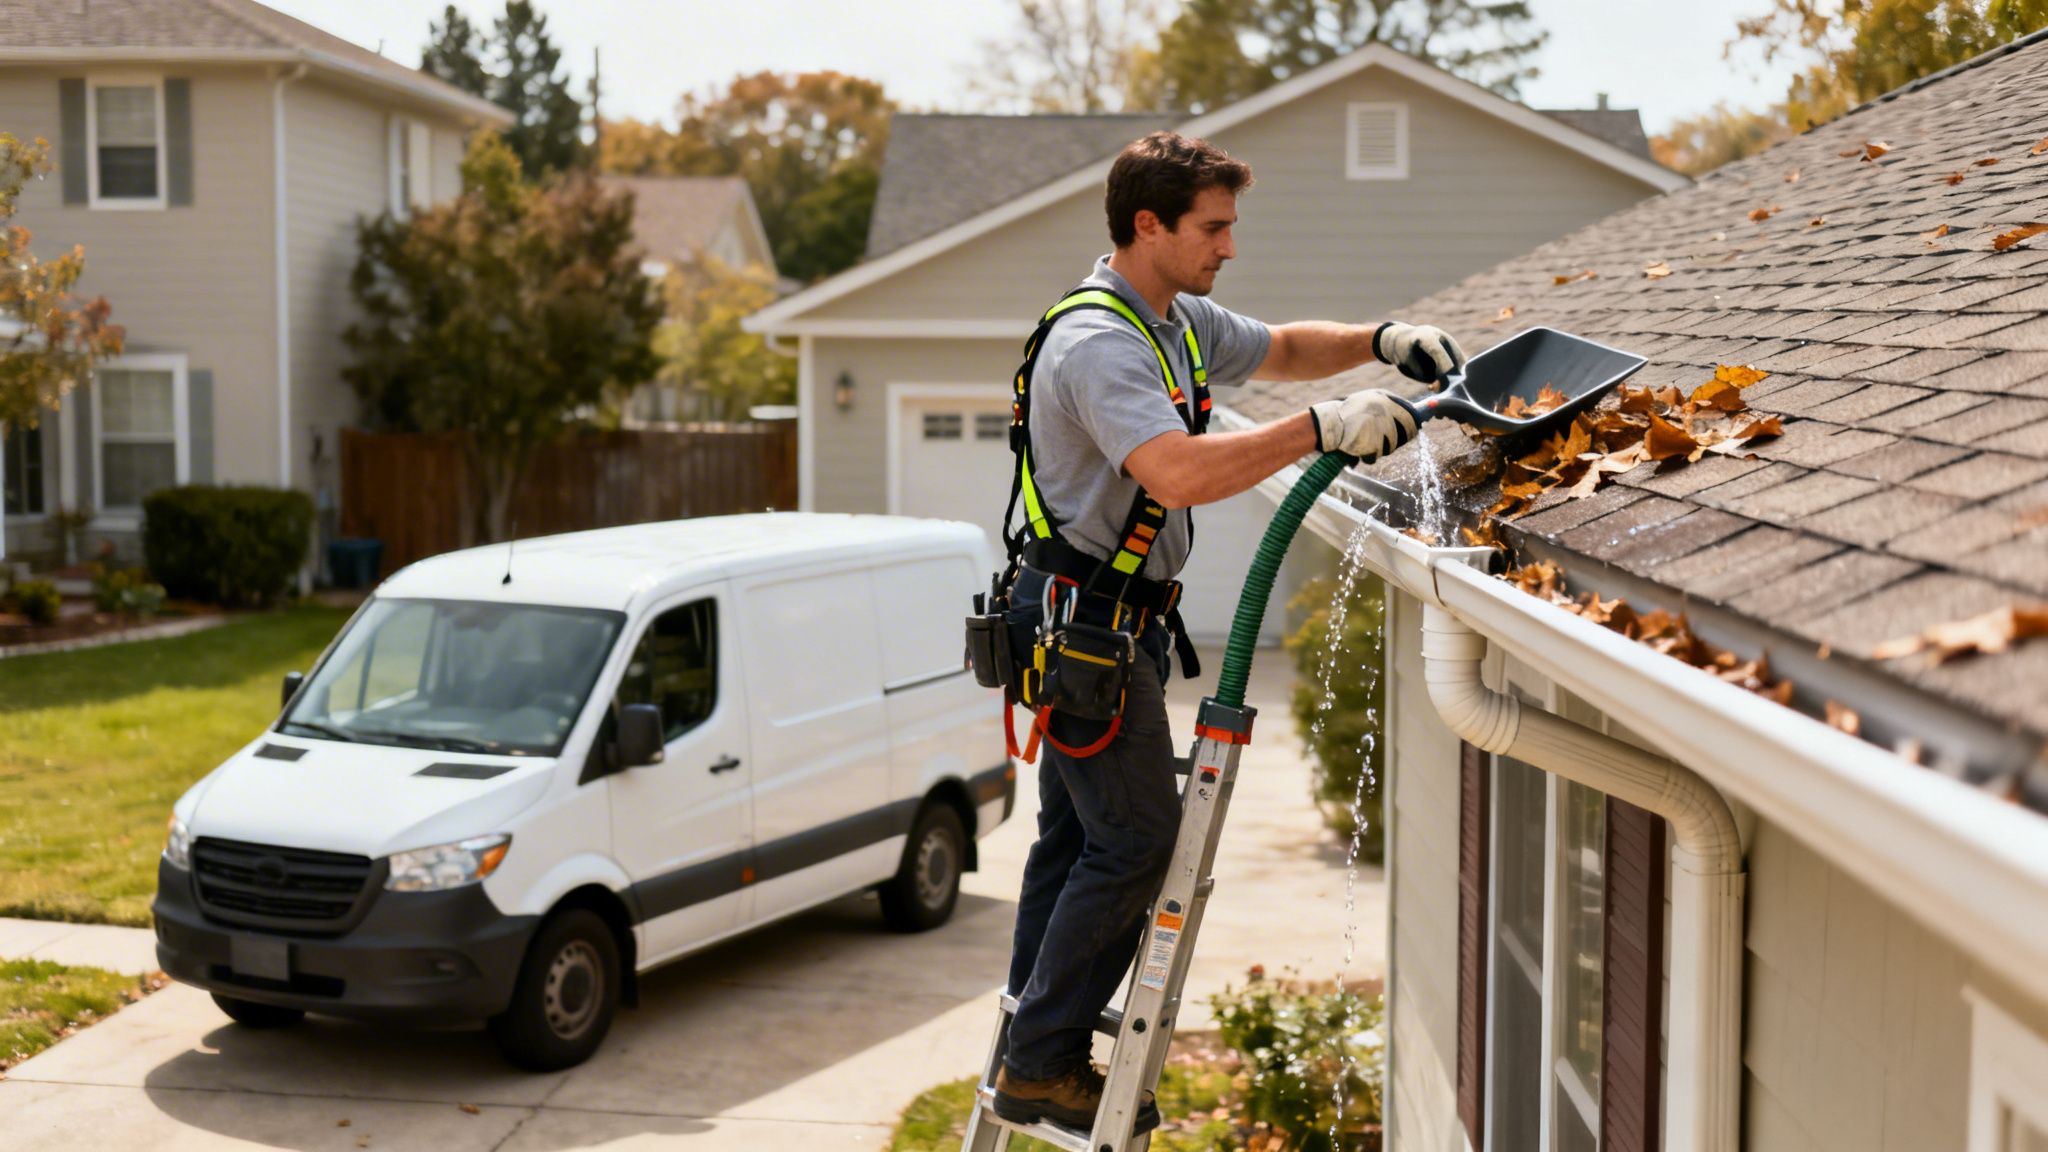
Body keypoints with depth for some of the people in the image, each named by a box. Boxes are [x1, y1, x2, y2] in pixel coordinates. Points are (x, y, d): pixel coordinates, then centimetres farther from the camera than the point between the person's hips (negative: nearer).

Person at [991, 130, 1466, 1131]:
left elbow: (1279, 349, 27)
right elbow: (1178, 475, -38)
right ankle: (1043, 1067, 4)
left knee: (1076, 831, 15)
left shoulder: (1180, 322, 10)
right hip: (1084, 620, -10)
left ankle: (1030, 1045, 25)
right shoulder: (1098, 344, -23)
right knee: (1136, 839, -6)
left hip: (1111, 618, 10)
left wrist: (1379, 342, 9)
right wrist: (1323, 429, -35)